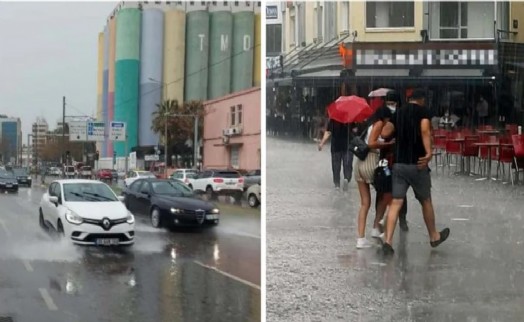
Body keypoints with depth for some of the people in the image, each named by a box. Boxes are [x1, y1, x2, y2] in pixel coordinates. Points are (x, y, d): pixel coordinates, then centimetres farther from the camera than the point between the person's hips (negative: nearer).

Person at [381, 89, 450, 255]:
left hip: (398, 163, 4)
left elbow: (385, 133, 3)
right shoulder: (424, 111, -2)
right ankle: (434, 237, 30)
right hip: (417, 163, -4)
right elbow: (425, 131, -20)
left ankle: (388, 241, -9)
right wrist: (428, 153, -26)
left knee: (396, 202, 2)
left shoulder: (398, 112, 11)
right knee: (426, 201, 13)